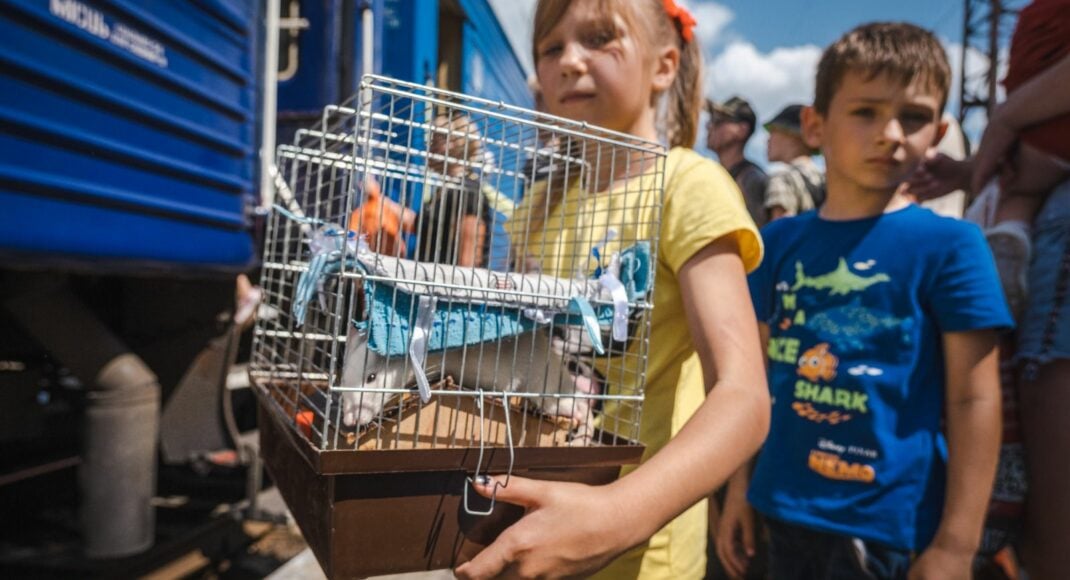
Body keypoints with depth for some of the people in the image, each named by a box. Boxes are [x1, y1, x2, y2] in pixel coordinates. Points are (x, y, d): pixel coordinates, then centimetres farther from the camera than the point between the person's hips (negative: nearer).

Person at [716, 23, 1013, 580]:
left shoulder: (949, 245, -9)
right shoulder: (779, 240, 1)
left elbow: (973, 399, -9)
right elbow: (761, 372, 7)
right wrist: (740, 487, 7)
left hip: (886, 522, -3)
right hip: (786, 509, 4)